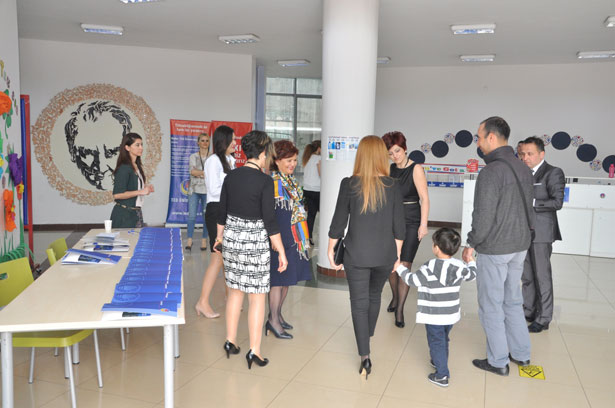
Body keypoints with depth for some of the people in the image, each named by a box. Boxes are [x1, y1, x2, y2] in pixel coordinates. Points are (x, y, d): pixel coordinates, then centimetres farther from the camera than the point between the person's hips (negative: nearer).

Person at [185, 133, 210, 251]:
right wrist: (206, 172, -12)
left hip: (207, 190, 0)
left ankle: (204, 240, 13)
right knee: (192, 215, -3)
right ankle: (189, 240, 5)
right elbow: (192, 171, -6)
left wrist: (198, 173, -11)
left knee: (207, 216, 3)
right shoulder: (193, 156, 8)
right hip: (194, 189, 1)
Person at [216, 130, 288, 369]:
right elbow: (269, 220, -16)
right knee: (257, 296, 5)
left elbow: (222, 213, 9)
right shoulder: (265, 181, -15)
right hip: (255, 241, -6)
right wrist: (281, 251, -8)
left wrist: (220, 238, 24)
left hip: (231, 236, 6)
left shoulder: (231, 177, 2)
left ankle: (230, 341, 28)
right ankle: (254, 351, 11)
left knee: (235, 291, 18)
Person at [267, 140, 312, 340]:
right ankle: (273, 320, 11)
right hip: (279, 237, -9)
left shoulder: (291, 180, 12)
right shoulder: (271, 181, -15)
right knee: (279, 278, -1)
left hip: (294, 236, 9)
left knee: (287, 277, 14)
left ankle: (277, 314, 28)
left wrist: (302, 237, 20)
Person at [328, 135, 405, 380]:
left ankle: (365, 356, 0)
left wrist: (330, 249, 6)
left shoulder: (349, 185, -10)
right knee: (374, 296, 24)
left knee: (359, 303, 6)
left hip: (357, 255, -2)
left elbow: (338, 222, -7)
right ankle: (368, 336, 45)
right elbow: (399, 226, -1)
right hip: (385, 255, 3)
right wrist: (397, 255, 11)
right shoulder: (392, 186, -5)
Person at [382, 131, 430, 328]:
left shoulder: (416, 169, -9)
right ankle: (395, 297, 33)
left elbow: (424, 198, -12)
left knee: (404, 266, -6)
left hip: (410, 222, -5)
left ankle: (399, 310, 3)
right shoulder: (390, 169, 7)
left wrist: (423, 224, -18)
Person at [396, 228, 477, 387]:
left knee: (436, 343, 6)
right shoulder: (459, 266, -6)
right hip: (451, 314, 6)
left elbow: (412, 280, -16)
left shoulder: (430, 268, -24)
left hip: (434, 316, -6)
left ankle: (442, 375, 10)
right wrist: (471, 261, 35)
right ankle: (439, 362, 46)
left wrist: (400, 268, 0)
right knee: (444, 340, 26)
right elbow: (471, 275, 15)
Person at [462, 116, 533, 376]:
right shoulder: (524, 169, 6)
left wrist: (471, 245, -8)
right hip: (519, 246, 8)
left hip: (494, 250, -8)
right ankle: (521, 354, 31)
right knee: (512, 301, 21)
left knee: (491, 306, 6)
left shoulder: (491, 172, -20)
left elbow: (483, 217, -21)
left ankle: (498, 362, 17)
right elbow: (528, 209, 13)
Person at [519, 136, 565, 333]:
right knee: (527, 275, 13)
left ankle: (543, 319, 8)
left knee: (542, 276, -1)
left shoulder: (553, 173, -7)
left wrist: (530, 203, -21)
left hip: (541, 232, -7)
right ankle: (529, 312, 25)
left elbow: (557, 202, -16)